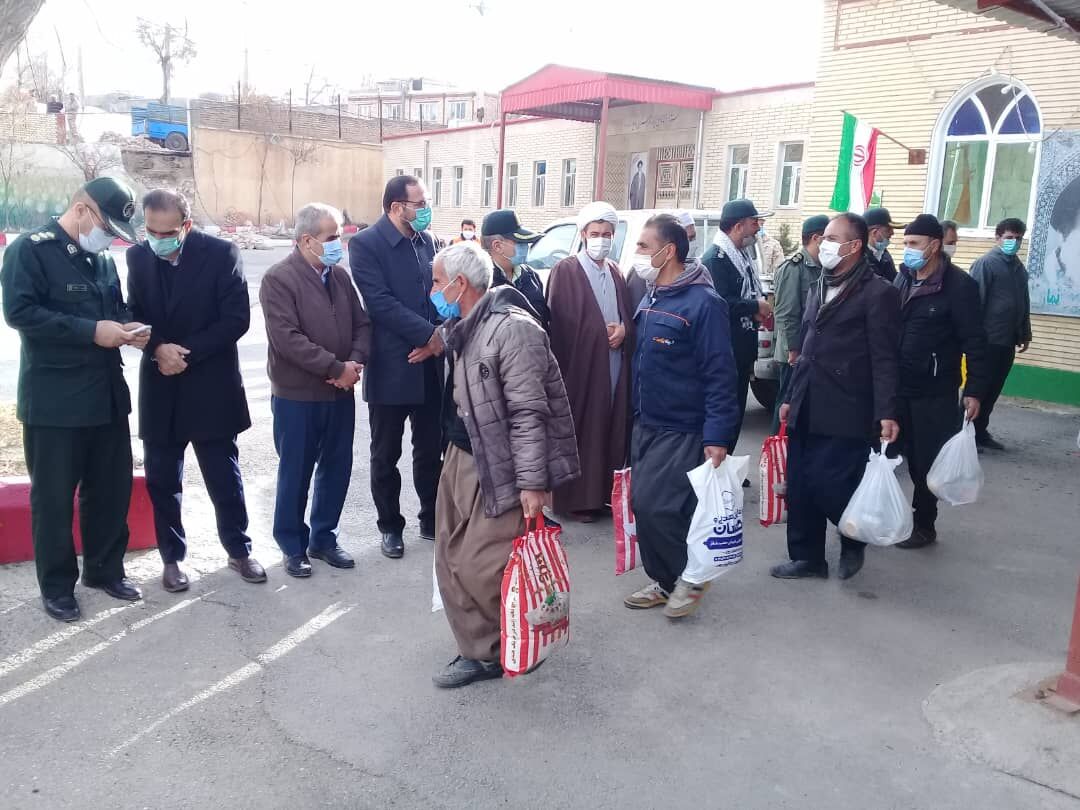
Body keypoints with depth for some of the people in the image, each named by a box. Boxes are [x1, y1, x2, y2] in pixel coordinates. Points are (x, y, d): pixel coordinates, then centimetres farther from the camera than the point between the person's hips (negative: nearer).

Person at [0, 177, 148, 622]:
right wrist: (91, 331, -23)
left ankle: (105, 569, 30)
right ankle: (57, 586, 18)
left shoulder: (102, 258, 12)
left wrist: (129, 326, -1)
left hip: (107, 395, 7)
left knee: (112, 488, 13)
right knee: (54, 496, 5)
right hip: (54, 401, -7)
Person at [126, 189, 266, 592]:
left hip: (211, 386, -3)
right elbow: (134, 315, 6)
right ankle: (172, 557, 25)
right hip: (160, 387, 3)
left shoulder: (221, 253, -9)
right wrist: (157, 348, -14)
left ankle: (239, 550, 25)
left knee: (224, 478, 8)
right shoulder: (138, 256, 2)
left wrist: (187, 352, -16)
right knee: (162, 481, 9)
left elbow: (237, 318, -12)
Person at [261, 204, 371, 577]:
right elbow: (287, 338, -21)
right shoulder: (279, 278, -12)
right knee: (295, 473, 7)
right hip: (297, 396, -6)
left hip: (340, 393, 6)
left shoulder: (340, 275, 7)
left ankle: (323, 538, 29)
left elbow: (362, 323, 10)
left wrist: (356, 361, -10)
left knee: (336, 469, 13)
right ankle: (293, 546, 22)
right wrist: (336, 368, -20)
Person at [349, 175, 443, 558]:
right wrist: (430, 334, -18)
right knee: (386, 454, 8)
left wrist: (436, 340, -8)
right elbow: (381, 303, -17)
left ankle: (431, 519, 28)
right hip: (391, 367, -5)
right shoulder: (365, 244, -10)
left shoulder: (426, 241, 9)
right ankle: (391, 527, 23)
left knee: (430, 449, 13)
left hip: (429, 364, 5)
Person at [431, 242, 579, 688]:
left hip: (499, 470, -10)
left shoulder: (511, 328, -19)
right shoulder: (463, 329, 12)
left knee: (483, 568, -6)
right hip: (461, 459, 10)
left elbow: (528, 412, -22)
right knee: (452, 563, 11)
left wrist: (532, 482, -25)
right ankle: (479, 652, 24)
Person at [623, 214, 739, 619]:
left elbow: (719, 374, -18)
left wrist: (718, 437, -22)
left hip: (683, 430, -8)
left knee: (654, 506, -12)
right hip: (646, 425, 8)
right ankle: (665, 581, 27)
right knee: (643, 505, 10)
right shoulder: (650, 299, 10)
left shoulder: (702, 303, -16)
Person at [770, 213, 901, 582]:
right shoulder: (819, 287, 16)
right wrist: (791, 397, 19)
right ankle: (807, 557, 22)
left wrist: (886, 413, -18)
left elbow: (884, 358, -12)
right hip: (807, 409, 7)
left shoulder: (878, 292, -8)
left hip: (844, 412, -7)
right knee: (800, 487, 8)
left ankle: (853, 542, 22)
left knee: (831, 486, -7)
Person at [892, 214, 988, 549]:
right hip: (898, 386, 5)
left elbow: (974, 342, -10)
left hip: (935, 392, -5)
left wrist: (974, 390, -13)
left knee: (927, 460, 4)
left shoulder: (959, 285, -10)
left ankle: (924, 525, 19)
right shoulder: (903, 279, 8)